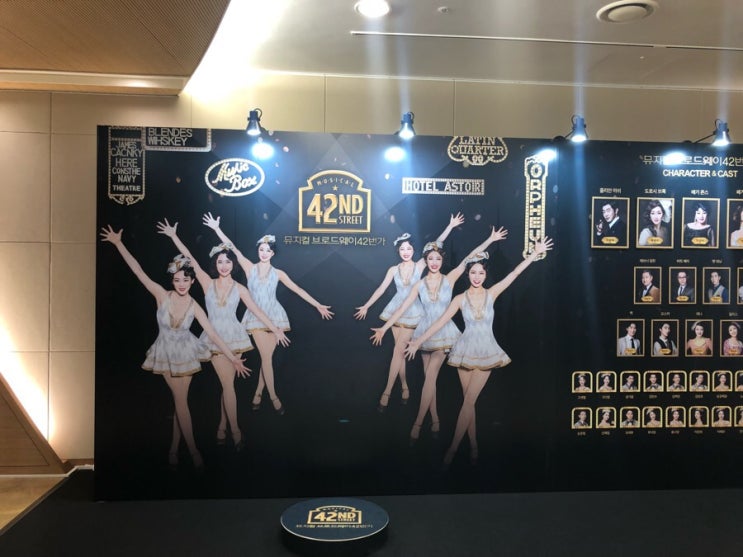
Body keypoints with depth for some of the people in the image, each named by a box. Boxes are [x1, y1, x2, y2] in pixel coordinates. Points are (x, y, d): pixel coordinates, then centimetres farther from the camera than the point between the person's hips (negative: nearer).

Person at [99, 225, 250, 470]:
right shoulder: (162, 295, -18)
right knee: (180, 399, 5)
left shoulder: (194, 307, -17)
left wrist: (233, 358, -20)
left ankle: (174, 446, 26)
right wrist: (118, 243, -21)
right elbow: (138, 271, -19)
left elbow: (213, 334, -17)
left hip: (185, 353, 1)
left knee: (180, 399, 8)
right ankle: (193, 450, 15)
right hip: (166, 353, -1)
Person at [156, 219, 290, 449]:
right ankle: (235, 429, 1)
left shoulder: (239, 289, 1)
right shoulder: (208, 283, 0)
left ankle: (222, 425, 21)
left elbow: (257, 310, 1)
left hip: (234, 336, 1)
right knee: (228, 382, -5)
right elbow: (191, 260, -3)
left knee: (227, 382, 5)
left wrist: (275, 329, -2)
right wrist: (174, 236, -5)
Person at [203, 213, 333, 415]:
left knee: (267, 356, 5)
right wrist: (216, 228, -11)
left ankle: (258, 392, 22)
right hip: (256, 317, -1)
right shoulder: (249, 268, 0)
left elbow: (298, 290, 2)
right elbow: (233, 248, -5)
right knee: (266, 357, -6)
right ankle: (273, 397, 4)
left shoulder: (278, 273, 2)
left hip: (274, 316, 1)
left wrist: (318, 306, 0)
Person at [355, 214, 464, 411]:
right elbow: (381, 289, 3)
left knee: (398, 350, -8)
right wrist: (366, 306, 2)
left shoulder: (419, 265, -4)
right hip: (396, 310, 3)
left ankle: (387, 392, -6)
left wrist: (450, 226, -10)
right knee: (400, 350, 8)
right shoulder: (393, 269, 1)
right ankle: (404, 387, 21)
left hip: (412, 312, -3)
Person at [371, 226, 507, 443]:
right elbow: (402, 308, -1)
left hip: (444, 332, -2)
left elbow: (469, 258, -9)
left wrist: (490, 239, -13)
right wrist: (384, 328, -5)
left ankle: (418, 423, -6)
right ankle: (434, 419, 20)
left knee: (430, 375, -12)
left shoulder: (449, 279, -4)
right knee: (429, 377, 8)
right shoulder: (419, 285, -1)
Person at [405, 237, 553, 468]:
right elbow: (440, 322, -5)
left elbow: (514, 273, -6)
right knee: (469, 400, 7)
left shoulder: (492, 293, -3)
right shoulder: (460, 299, -5)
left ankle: (453, 447, 2)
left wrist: (536, 253, -11)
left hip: (486, 352, 0)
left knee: (469, 400, -3)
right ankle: (473, 444, 19)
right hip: (466, 350, 1)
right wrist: (419, 341, -8)